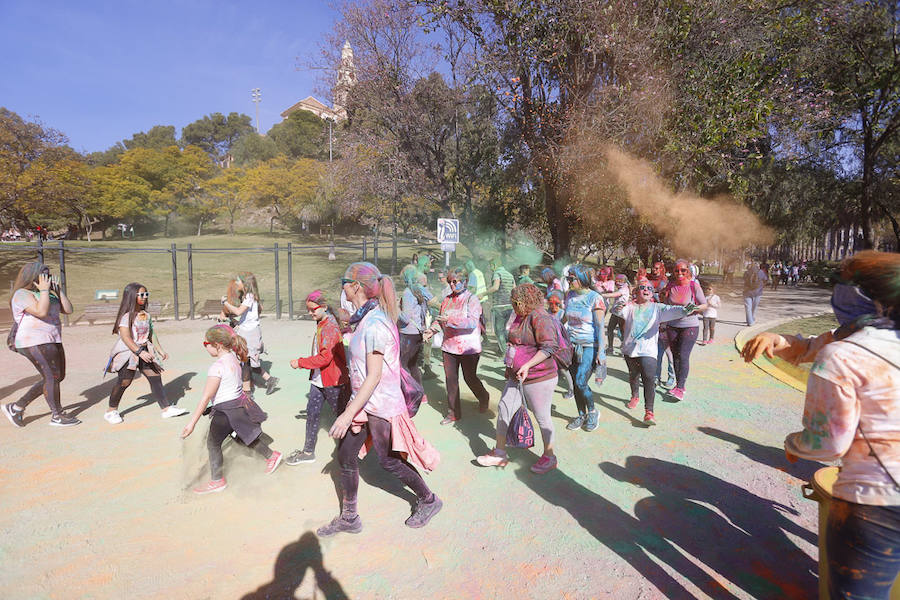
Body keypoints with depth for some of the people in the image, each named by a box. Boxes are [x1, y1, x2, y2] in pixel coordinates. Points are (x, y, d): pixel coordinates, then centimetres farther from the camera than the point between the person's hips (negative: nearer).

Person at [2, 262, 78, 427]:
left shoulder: (50, 294, 15)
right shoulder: (22, 294, -10)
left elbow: (68, 310, 8)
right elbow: (41, 311, -25)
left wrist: (58, 290, 3)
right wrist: (44, 290, -16)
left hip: (52, 342, 9)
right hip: (35, 343, -9)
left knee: (57, 377, 11)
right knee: (52, 377, -7)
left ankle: (16, 407, 21)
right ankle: (57, 416, 4)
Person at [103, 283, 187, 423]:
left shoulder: (146, 315, 11)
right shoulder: (126, 315, -12)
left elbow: (151, 334, 17)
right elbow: (125, 337, -20)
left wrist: (160, 350, 13)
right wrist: (139, 352, -27)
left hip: (144, 352, 6)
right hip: (128, 352, -6)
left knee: (156, 377, 0)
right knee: (124, 381, -1)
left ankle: (166, 408, 1)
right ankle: (111, 411, 21)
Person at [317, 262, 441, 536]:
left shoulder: (374, 324, -24)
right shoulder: (366, 318, 6)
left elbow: (374, 376, -25)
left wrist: (348, 414, -24)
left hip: (381, 404, -9)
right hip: (364, 401, 9)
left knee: (389, 460, 8)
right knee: (345, 456, 12)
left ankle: (429, 500, 31)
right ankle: (348, 518, 30)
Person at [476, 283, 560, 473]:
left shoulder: (540, 318, -16)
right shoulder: (520, 317, 13)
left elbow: (549, 347, -25)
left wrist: (527, 365, -30)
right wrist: (510, 367, 25)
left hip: (538, 379, -9)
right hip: (517, 378, 9)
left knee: (542, 417, 5)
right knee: (504, 409, 9)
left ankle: (549, 456, 26)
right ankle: (499, 453, 22)